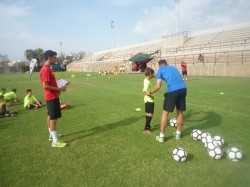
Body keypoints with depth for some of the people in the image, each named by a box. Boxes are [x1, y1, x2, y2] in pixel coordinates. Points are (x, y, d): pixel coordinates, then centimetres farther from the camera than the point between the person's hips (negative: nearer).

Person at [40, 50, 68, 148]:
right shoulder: (46, 69, -19)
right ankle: (55, 141, 0)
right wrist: (59, 89, -20)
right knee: (53, 118, -6)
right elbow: (45, 86, -25)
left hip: (52, 96, 11)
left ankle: (51, 135, 32)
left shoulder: (47, 68, 12)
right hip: (52, 97, -11)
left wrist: (58, 88, 10)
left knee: (50, 116, 18)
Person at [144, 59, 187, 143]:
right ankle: (178, 133, 32)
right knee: (180, 112, 19)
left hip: (173, 91, -5)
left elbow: (158, 86, 2)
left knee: (165, 113, 8)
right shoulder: (174, 67, 27)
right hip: (183, 89, 5)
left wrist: (150, 92, 16)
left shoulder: (160, 70, 11)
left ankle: (161, 136, 13)